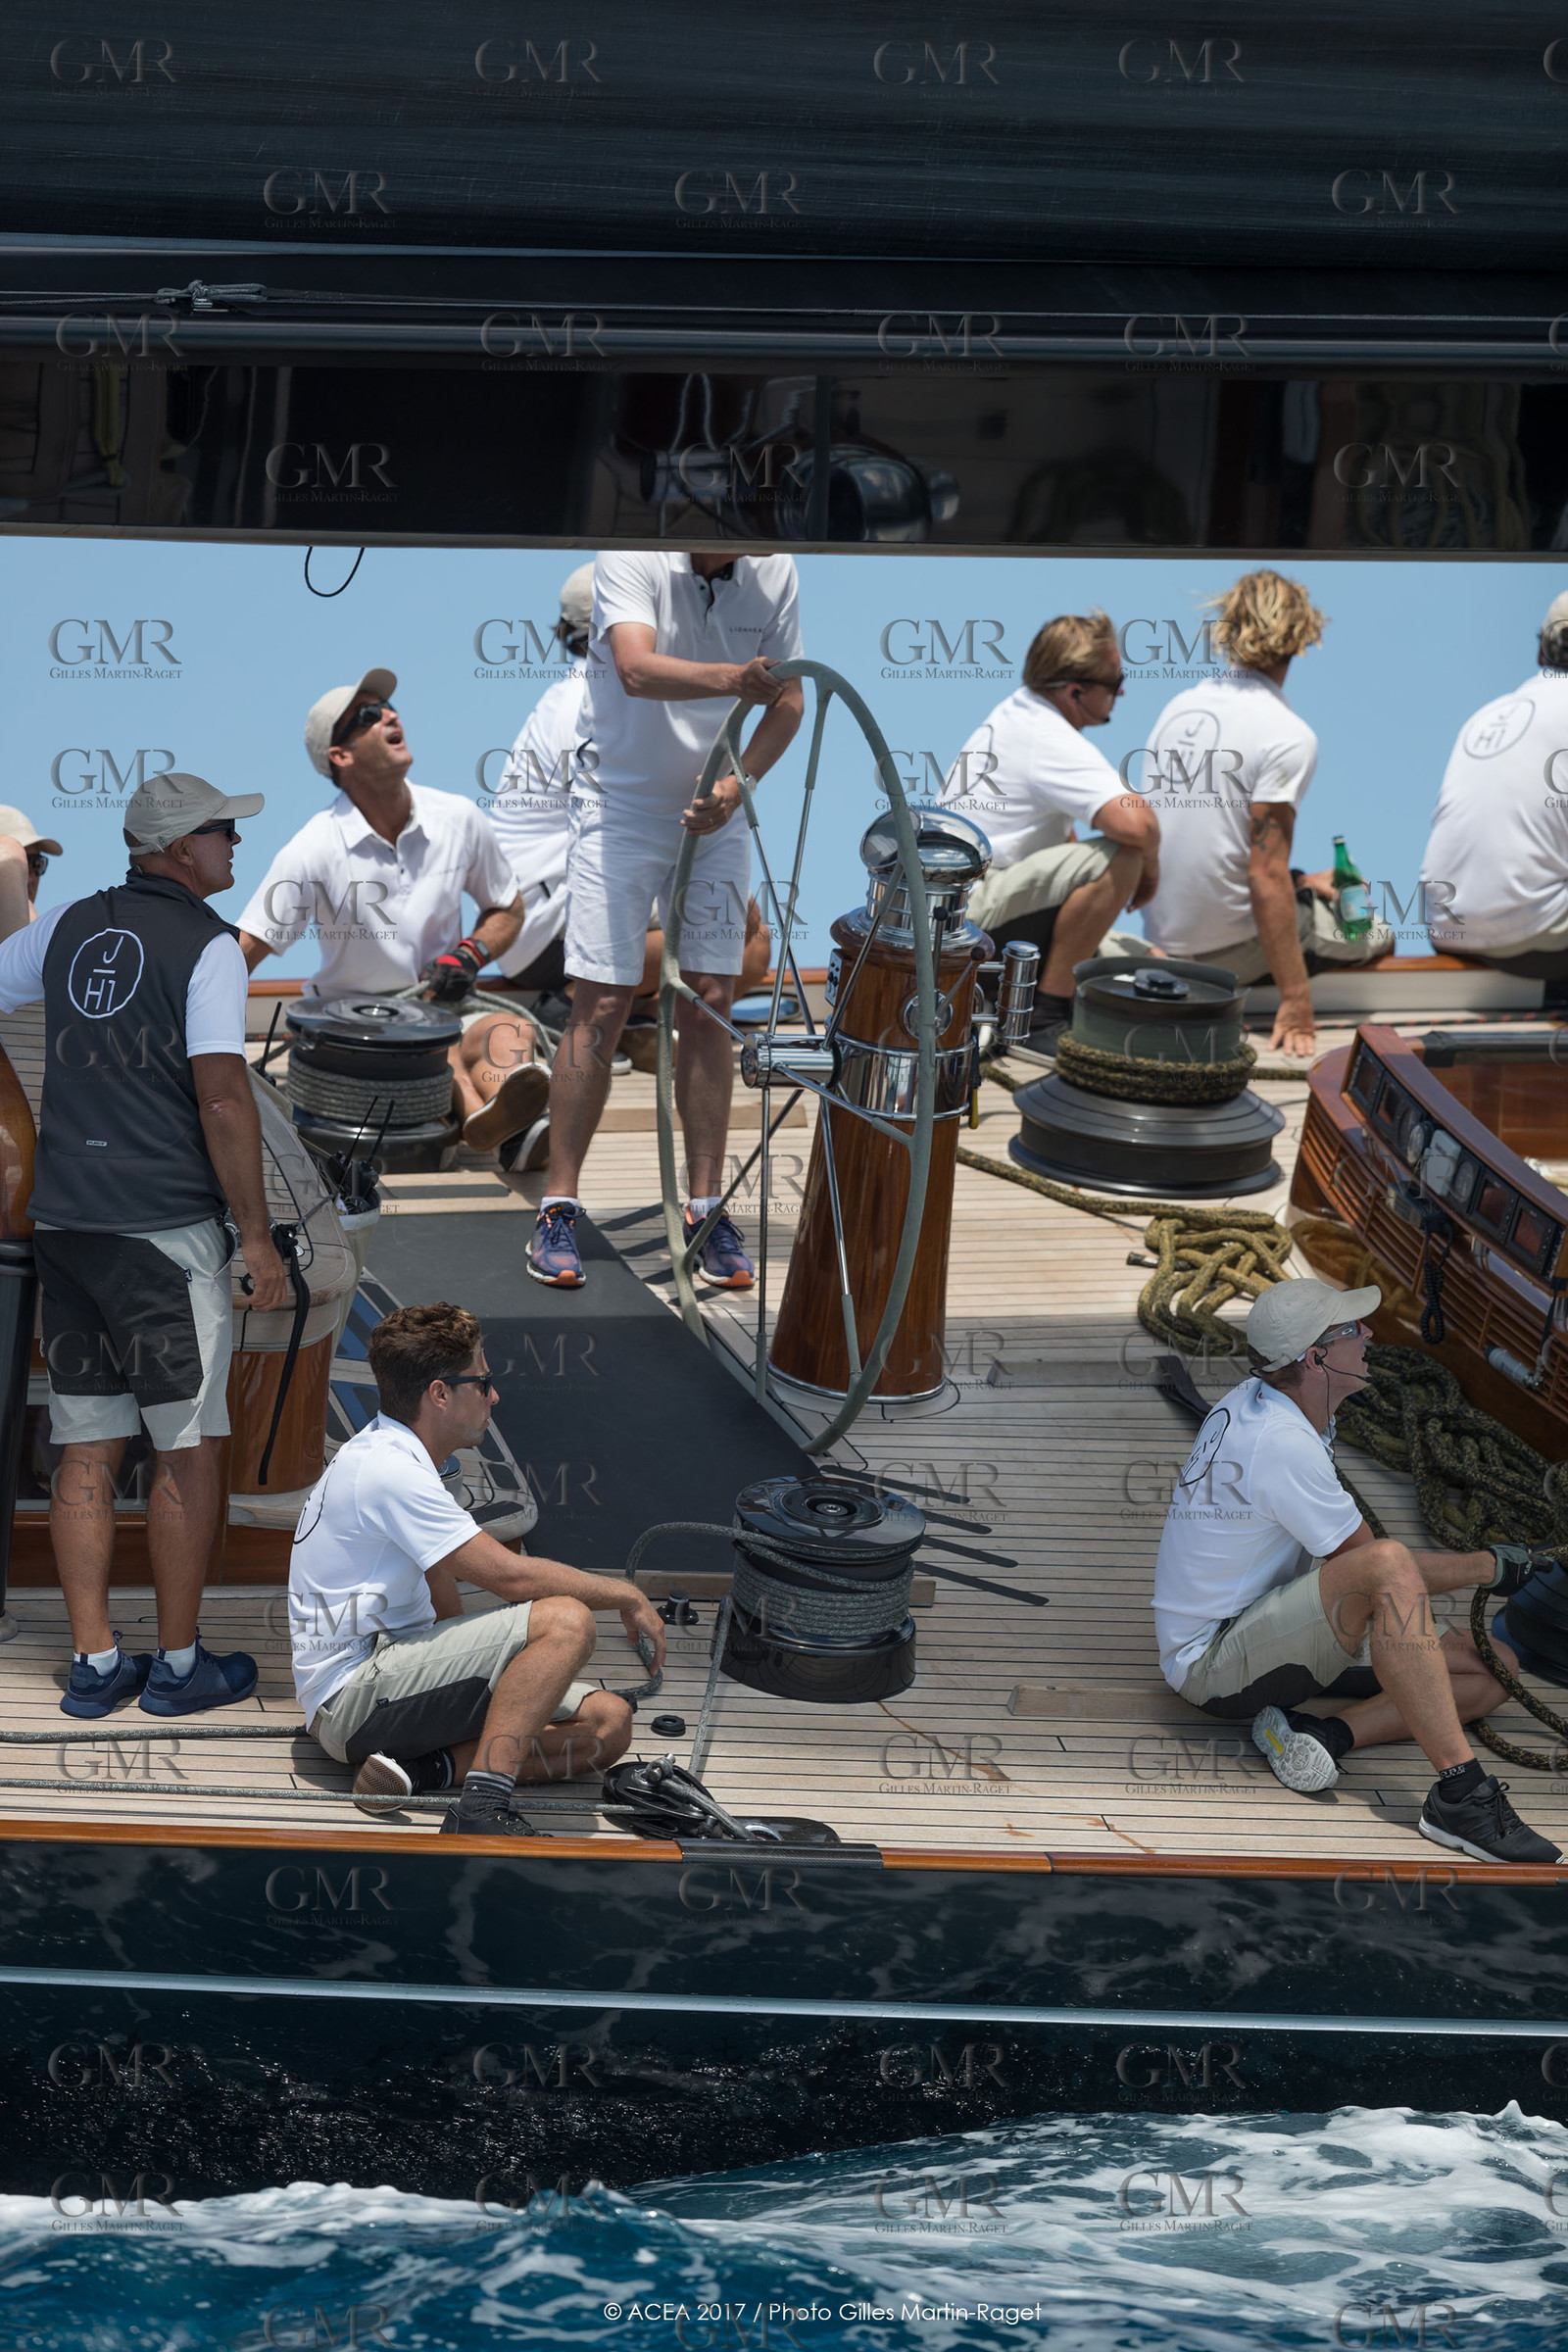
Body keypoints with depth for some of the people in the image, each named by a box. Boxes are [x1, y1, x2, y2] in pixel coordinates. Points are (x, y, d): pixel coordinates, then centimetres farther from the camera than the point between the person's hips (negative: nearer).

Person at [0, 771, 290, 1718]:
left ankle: (95, 1662, 13)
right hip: (166, 1224, -6)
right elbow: (223, 1100, -16)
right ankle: (178, 1663, 8)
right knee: (189, 1446, 3)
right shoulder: (208, 945, -9)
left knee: (88, 1449, 9)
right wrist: (258, 1236, -11)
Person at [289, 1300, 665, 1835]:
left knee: (606, 1723, -2)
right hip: (353, 1695, -10)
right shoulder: (388, 1470, -18)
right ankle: (482, 1808, -32)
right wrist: (625, 1595, -8)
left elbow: (439, 1584, 25)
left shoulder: (393, 1455, 16)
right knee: (566, 1619, -26)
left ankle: (423, 1767, -15)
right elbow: (512, 1576, -20)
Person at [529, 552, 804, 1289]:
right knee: (600, 1005, -5)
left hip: (714, 815, 4)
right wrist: (730, 679, -52)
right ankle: (558, 1208, 3)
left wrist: (738, 782, -11)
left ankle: (705, 1209, 9)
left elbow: (787, 702, 5)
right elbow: (637, 669, -34)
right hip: (621, 807, -4)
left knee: (711, 1005, 1)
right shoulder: (631, 558, -17)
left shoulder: (774, 573, -4)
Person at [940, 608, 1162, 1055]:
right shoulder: (1053, 744, -18)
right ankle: (1046, 1018, -20)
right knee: (1120, 857, -28)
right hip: (965, 916, -10)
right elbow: (1135, 824, -33)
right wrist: (1150, 866, -11)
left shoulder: (1013, 713, 13)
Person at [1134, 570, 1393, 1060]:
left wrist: (1296, 882, 23)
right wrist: (1296, 1001, -20)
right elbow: (1265, 875, -22)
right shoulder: (1289, 737, -18)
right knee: (1376, 932, 14)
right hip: (1225, 950, -8)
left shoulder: (1180, 705, 6)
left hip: (1161, 935, 8)